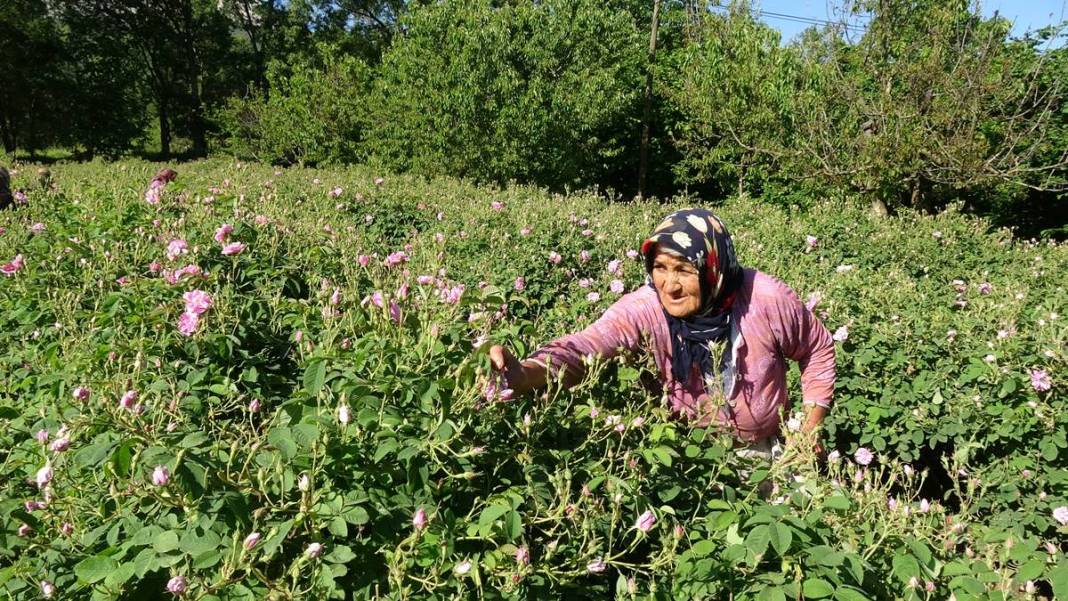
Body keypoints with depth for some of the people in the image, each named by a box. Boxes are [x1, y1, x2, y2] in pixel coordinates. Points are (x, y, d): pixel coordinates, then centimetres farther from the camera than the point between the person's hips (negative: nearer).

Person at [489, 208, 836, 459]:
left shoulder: (768, 300, -24)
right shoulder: (644, 309, -26)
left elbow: (818, 351, -5)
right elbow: (583, 348, -39)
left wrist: (810, 430, -7)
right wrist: (523, 375, -59)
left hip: (763, 451, 1)